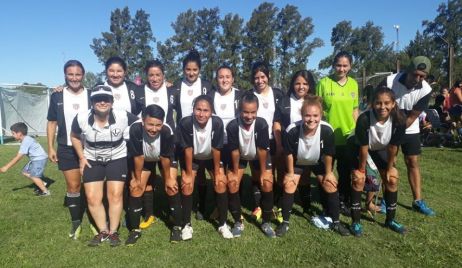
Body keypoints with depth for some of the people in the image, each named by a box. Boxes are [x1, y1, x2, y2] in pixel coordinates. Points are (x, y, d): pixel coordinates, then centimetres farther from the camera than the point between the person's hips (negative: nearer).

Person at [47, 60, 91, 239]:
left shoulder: (91, 95, -1)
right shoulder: (57, 96, 0)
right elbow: (52, 123, 5)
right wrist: (51, 147, 0)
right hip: (67, 148, 1)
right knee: (73, 185, 5)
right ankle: (76, 222, 18)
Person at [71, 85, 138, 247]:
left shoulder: (123, 117, -26)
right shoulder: (81, 118, -19)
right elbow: (75, 137, 2)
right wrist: (81, 157, -3)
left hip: (117, 158, -2)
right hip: (92, 160, 2)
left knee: (115, 195, -6)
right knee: (92, 198, 0)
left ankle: (113, 232, 13)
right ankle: (103, 231, 18)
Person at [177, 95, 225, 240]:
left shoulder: (217, 123, -33)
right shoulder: (185, 123, -33)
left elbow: (216, 149, -22)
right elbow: (188, 150, -23)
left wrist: (217, 172, -13)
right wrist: (188, 174, -14)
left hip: (211, 157, 1)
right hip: (192, 157, 0)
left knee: (221, 183, -10)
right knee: (187, 185, -12)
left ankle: (222, 223, 7)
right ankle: (187, 225, 6)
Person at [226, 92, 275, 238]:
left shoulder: (262, 124, -33)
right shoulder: (232, 126, -32)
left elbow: (262, 150, -23)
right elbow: (234, 151, -21)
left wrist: (263, 172, -14)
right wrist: (235, 172, -10)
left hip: (258, 156, 0)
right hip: (239, 157, 1)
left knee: (267, 185, -11)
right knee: (232, 184, -11)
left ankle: (266, 222, 10)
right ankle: (238, 222, 9)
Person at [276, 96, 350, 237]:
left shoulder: (327, 130, -33)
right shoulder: (292, 130, -36)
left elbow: (328, 154, -16)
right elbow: (289, 154, -18)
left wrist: (328, 172, -4)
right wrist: (290, 172, -8)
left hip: (319, 162, 1)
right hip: (297, 162, -1)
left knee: (330, 184, -6)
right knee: (288, 185, -11)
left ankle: (336, 222, 14)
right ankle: (285, 222, 6)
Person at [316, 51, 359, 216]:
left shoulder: (353, 84, 4)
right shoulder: (323, 83, -9)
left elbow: (355, 109, 10)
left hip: (347, 136, 3)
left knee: (345, 172, 14)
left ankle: (343, 202, 32)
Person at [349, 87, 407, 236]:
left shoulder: (399, 120, -29)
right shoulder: (364, 119, -37)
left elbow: (392, 147, -16)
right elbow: (363, 148, -25)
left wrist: (390, 168, -6)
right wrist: (362, 169, -14)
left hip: (381, 150, 3)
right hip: (361, 149, -3)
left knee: (392, 179, -1)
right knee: (358, 179, -14)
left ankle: (390, 220, 18)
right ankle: (356, 222, -2)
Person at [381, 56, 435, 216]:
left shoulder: (426, 90, -18)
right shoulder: (389, 81, -24)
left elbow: (411, 118, -14)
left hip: (410, 130, 2)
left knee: (413, 163, 5)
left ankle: (418, 201, 15)